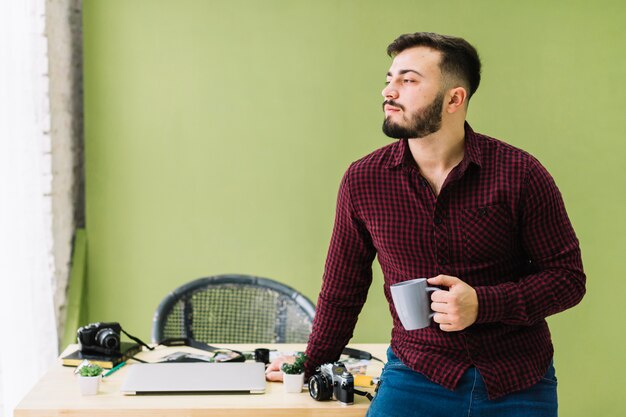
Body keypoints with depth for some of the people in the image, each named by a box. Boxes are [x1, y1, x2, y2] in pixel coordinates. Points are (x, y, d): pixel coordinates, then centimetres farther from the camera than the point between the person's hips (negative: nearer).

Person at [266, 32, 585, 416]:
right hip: (416, 374, 1)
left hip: (519, 384, -1)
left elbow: (568, 277, -4)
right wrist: (311, 366, 19)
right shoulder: (363, 180, -5)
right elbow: (342, 288, 9)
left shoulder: (520, 174, -11)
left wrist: (482, 304, -19)